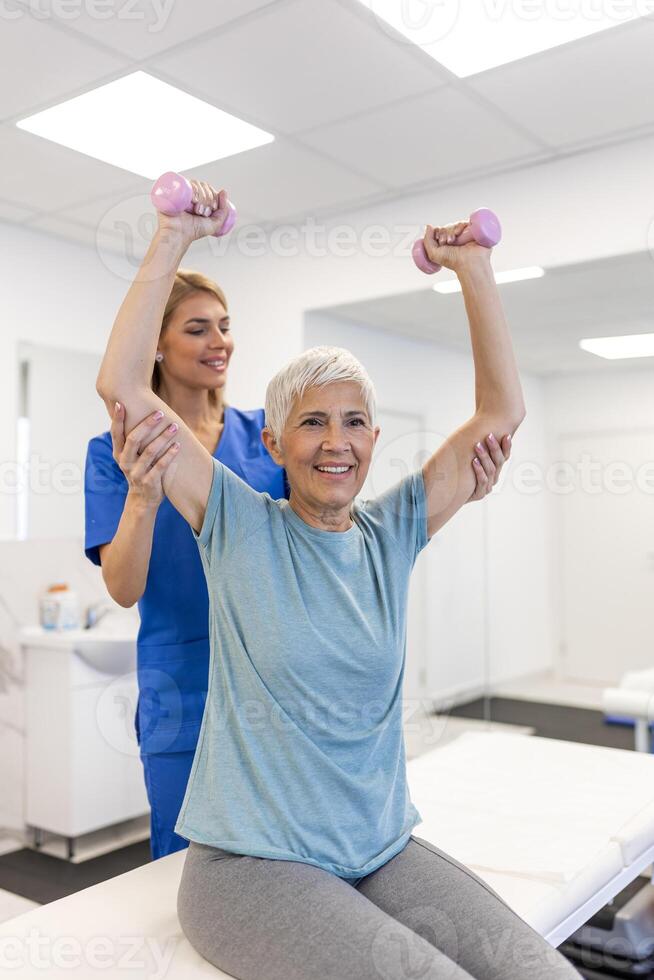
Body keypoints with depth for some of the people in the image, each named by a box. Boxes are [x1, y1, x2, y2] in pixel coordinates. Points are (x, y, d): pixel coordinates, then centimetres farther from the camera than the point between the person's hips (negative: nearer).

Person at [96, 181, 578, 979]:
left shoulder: (392, 535, 5)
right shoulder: (242, 526, -5)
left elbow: (501, 411, 5)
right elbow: (121, 385, -13)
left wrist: (473, 268, 2)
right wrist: (174, 238, -10)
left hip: (386, 851, 4)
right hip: (253, 861, -4)